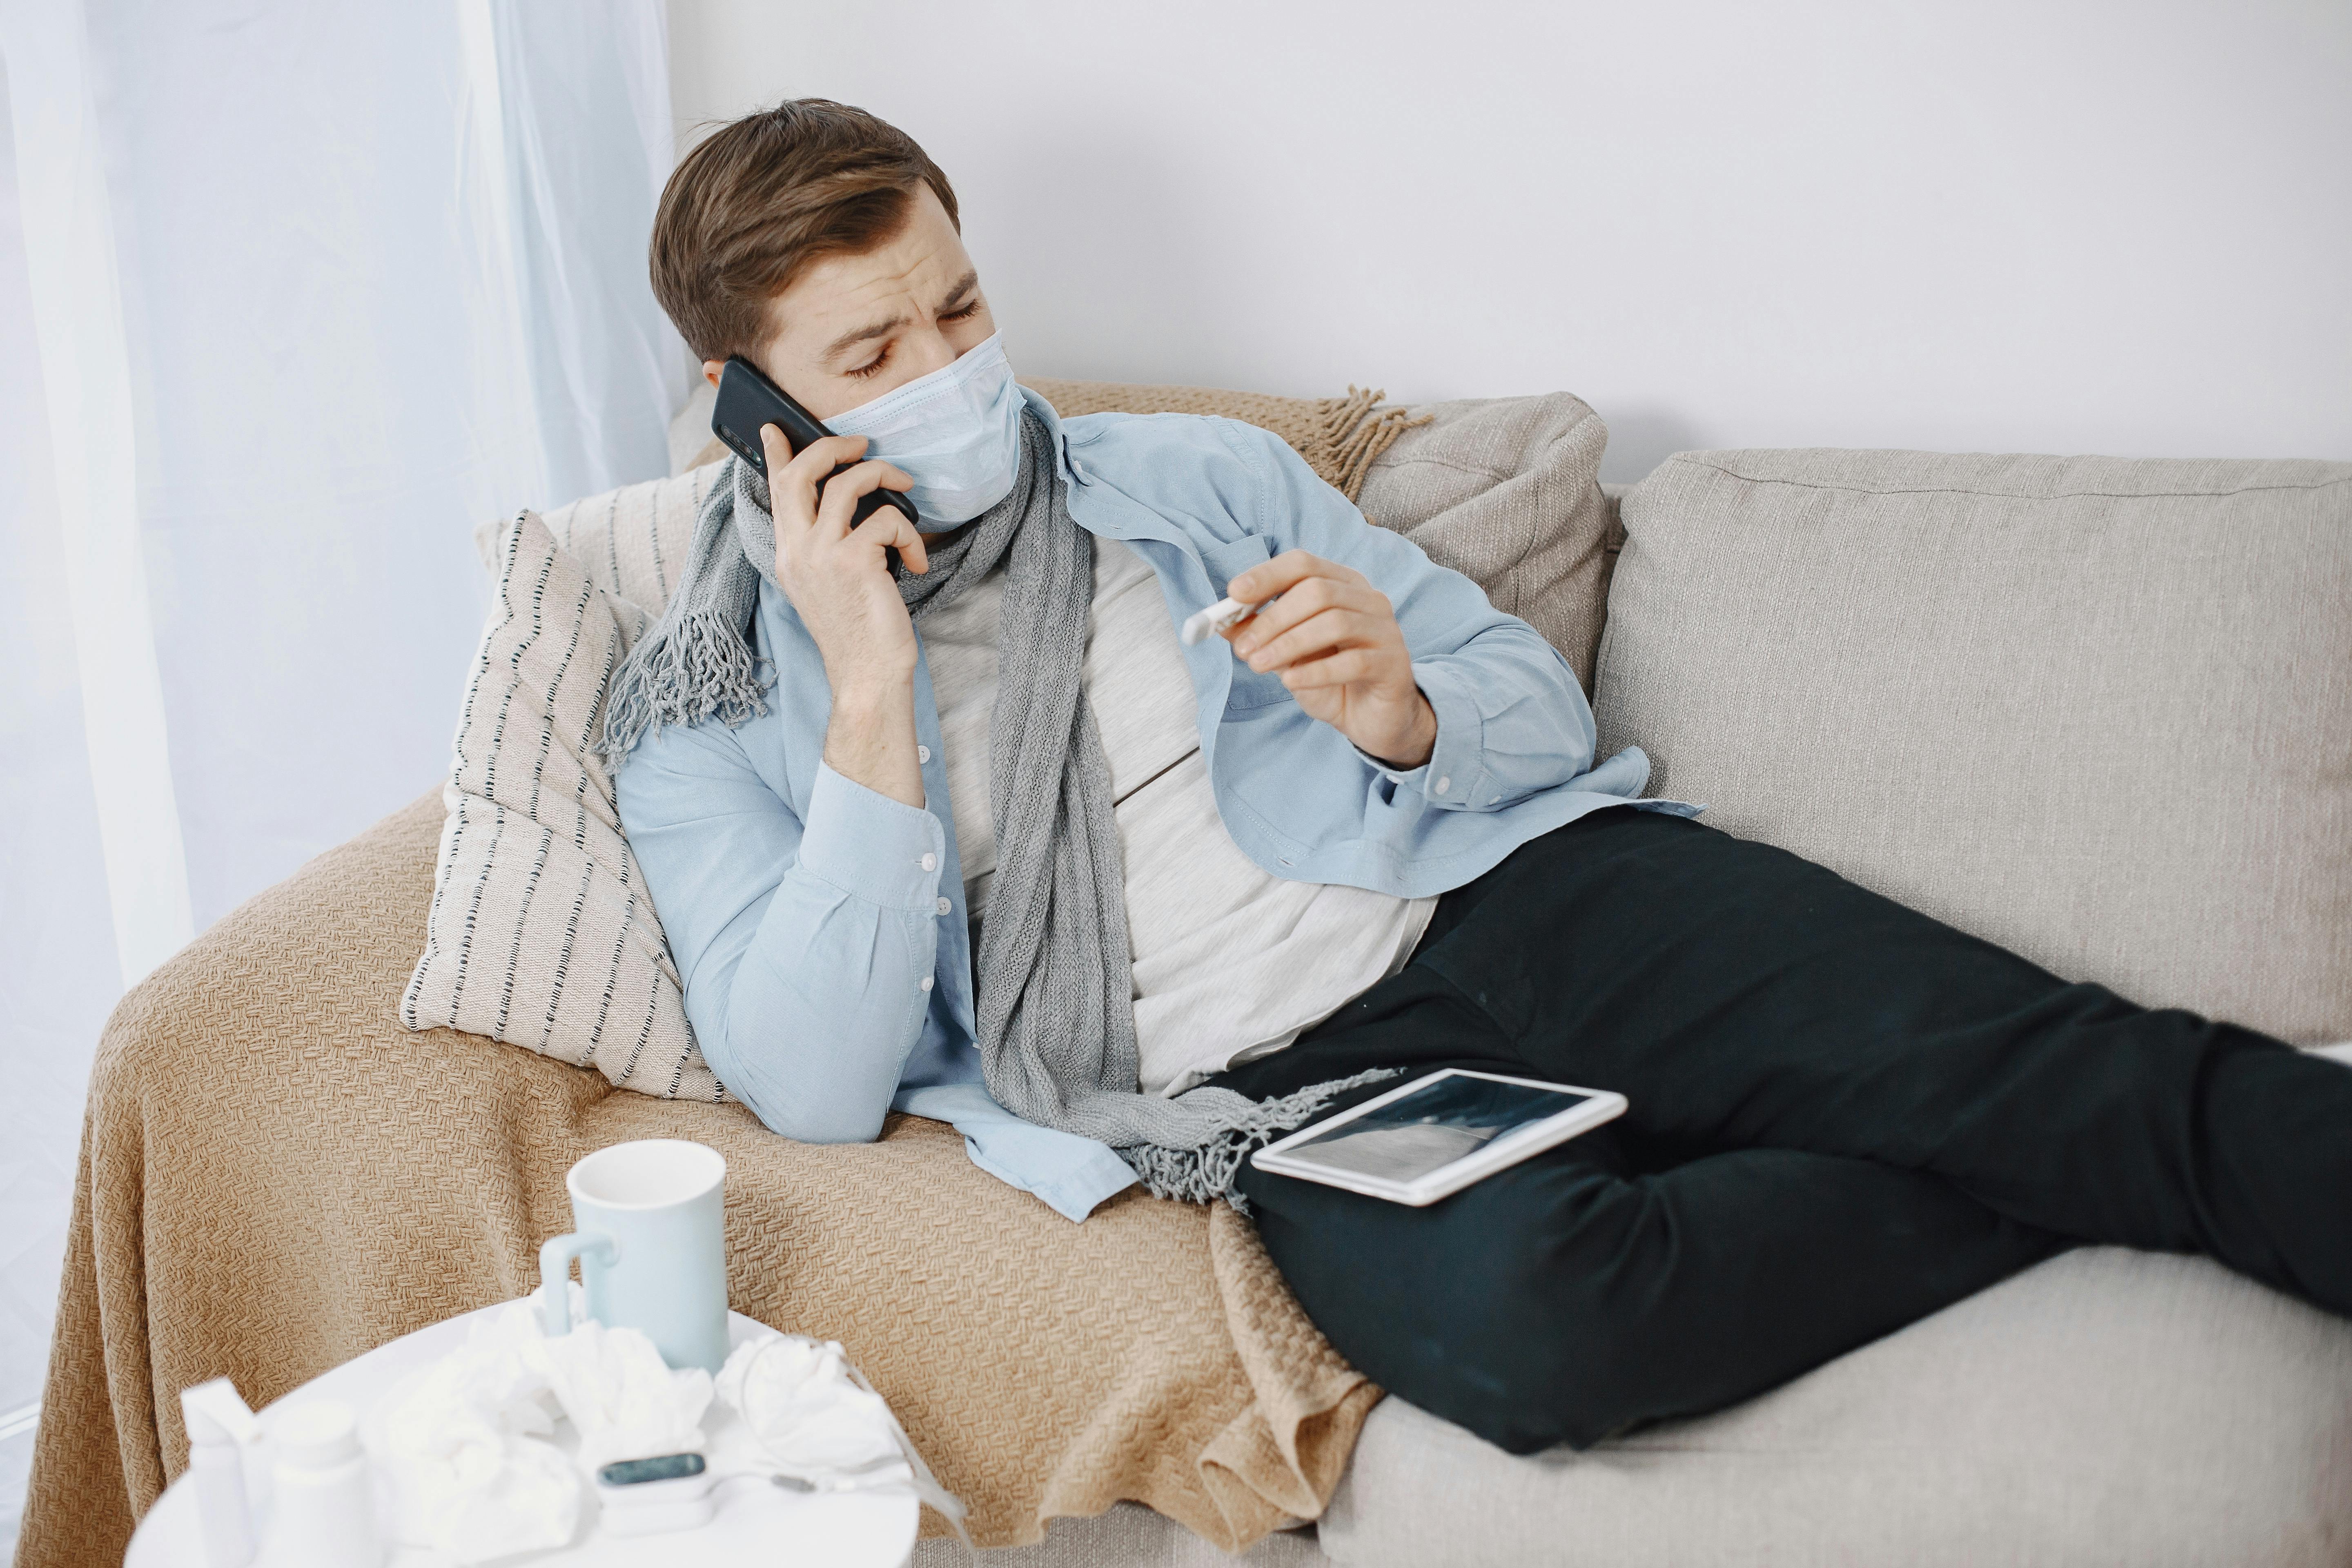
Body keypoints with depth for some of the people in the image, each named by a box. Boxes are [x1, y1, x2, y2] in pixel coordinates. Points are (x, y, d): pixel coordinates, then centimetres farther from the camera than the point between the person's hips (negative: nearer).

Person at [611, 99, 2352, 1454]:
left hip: (1511, 896, 3)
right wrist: (872, 690, -11)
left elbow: (1543, 705, 15)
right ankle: (2071, 1199, -19)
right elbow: (819, 1089, -6)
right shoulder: (705, 716, 7)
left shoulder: (1194, 477, 13)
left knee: (1994, 1055, -24)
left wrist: (1402, 718, -9)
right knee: (1519, 1317, -35)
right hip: (1285, 1101, -2)